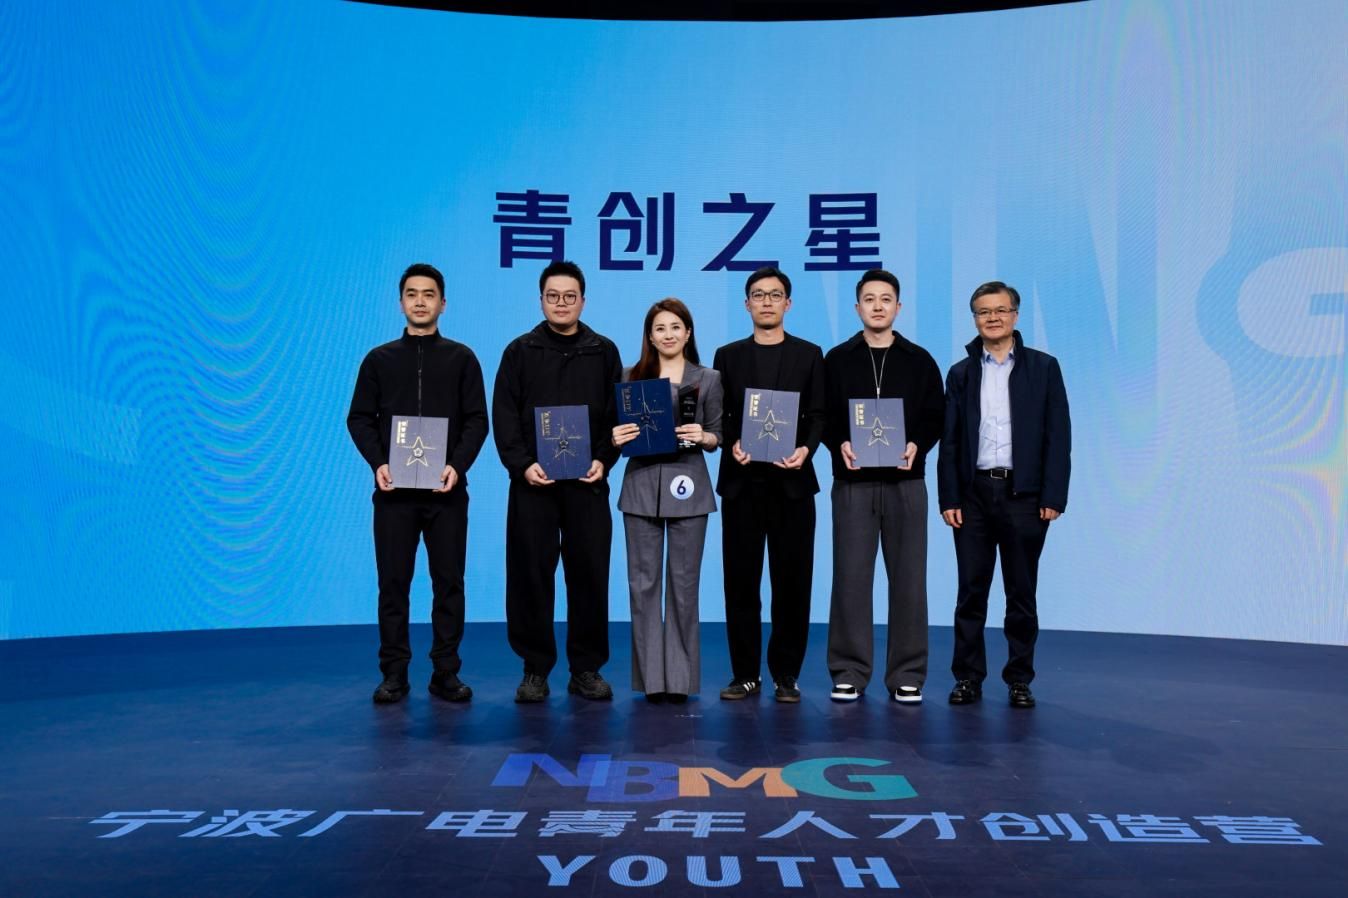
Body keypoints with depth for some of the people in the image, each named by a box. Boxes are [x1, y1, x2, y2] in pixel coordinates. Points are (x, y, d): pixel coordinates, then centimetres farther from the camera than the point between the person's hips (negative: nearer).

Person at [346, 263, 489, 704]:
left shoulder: (461, 358, 6)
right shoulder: (379, 359, 9)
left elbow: (476, 420, 1)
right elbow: (359, 419, 6)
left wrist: (458, 465, -14)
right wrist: (378, 463, -11)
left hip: (446, 489, 0)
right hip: (394, 489, 1)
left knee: (448, 582, 3)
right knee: (393, 582, 3)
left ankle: (446, 673, 11)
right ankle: (394, 673, 11)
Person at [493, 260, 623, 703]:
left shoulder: (604, 352, 9)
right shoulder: (520, 351, 6)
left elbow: (617, 415, 7)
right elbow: (504, 416, 1)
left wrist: (604, 459, -8)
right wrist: (522, 465, -12)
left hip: (587, 483, 1)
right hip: (533, 482, -1)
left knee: (589, 575, 3)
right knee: (531, 575, 1)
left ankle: (586, 669, 13)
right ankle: (535, 669, 11)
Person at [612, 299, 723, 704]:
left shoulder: (708, 379, 7)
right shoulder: (631, 377, 9)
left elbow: (717, 436, 8)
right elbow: (619, 431, 11)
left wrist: (702, 437, -13)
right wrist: (616, 438, -11)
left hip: (687, 487, -1)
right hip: (641, 486, 1)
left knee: (684, 581, 2)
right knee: (643, 581, 1)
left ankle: (680, 676, 10)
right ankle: (651, 675, 10)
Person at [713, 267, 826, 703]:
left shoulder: (809, 355, 9)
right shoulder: (728, 355, 12)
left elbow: (818, 415, 2)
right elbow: (718, 416, 7)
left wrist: (805, 448, -16)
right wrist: (732, 444, -13)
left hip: (791, 480, -1)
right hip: (742, 480, 1)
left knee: (792, 579, 1)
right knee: (741, 579, 3)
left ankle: (786, 674, 10)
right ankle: (745, 673, 12)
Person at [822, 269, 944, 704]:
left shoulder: (919, 360, 8)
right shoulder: (837, 359, 8)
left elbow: (936, 416, 7)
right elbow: (822, 415, 5)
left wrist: (916, 445, -11)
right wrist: (840, 444, -13)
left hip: (905, 481, 0)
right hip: (852, 481, 0)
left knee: (908, 578, 2)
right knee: (850, 578, 1)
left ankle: (906, 675, 11)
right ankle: (849, 672, 10)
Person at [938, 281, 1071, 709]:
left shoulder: (1043, 367, 3)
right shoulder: (961, 373, 9)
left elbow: (1058, 435, -1)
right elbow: (949, 442, 6)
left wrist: (1053, 496, -8)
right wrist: (948, 498, -2)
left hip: (1023, 494, -1)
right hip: (974, 494, 2)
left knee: (1022, 594, 6)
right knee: (970, 592, 5)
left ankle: (1019, 679, 16)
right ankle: (968, 677, 13)